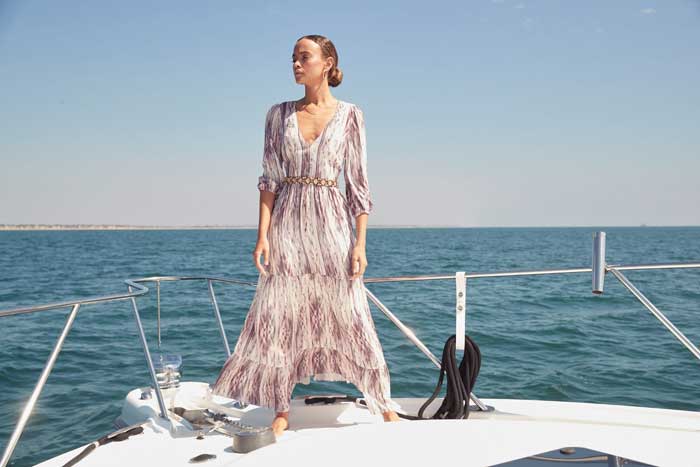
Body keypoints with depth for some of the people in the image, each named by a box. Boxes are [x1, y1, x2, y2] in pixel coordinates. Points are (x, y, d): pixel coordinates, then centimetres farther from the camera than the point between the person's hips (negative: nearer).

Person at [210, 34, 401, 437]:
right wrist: (263, 234, -5)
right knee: (279, 318, 2)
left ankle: (385, 404, 16)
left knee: (351, 315, 1)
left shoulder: (350, 115, 2)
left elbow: (358, 181, 0)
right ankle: (282, 412, 16)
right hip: (288, 224, 2)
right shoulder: (280, 114, 8)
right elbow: (270, 178, 4)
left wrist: (360, 242, -6)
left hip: (332, 223, -2)